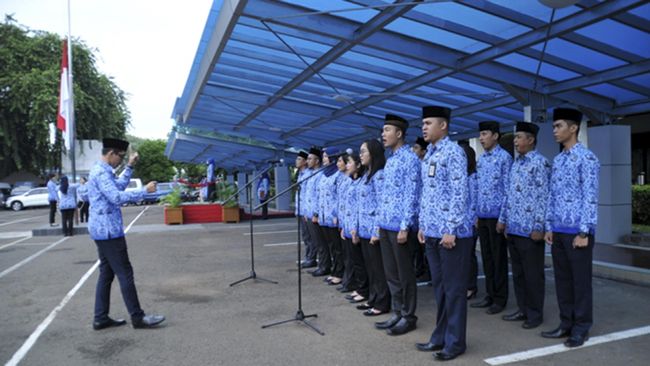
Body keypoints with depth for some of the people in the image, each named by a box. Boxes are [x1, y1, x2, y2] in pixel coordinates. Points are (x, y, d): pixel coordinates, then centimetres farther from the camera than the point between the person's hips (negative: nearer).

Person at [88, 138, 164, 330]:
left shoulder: (100, 170, 14)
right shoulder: (101, 173, -17)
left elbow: (118, 186, 28)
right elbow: (117, 197, -28)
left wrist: (130, 167, 23)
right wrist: (144, 190, -23)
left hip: (103, 230, 11)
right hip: (108, 230, -11)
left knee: (106, 273, 12)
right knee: (125, 274, -6)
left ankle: (101, 318, 17)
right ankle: (138, 317, 0)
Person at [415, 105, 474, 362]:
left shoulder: (453, 152, -10)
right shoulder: (428, 155, 15)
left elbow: (459, 193, -17)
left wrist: (451, 230, -19)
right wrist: (422, 225, 15)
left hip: (452, 232, -8)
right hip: (432, 232, 8)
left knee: (454, 289, 3)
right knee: (439, 287, 15)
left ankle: (455, 343, 15)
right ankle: (441, 336, 27)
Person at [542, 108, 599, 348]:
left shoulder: (586, 158, -9)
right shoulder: (557, 160, 13)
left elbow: (590, 197, -13)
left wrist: (584, 232, -16)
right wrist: (549, 227, 11)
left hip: (577, 231, -7)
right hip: (558, 230, 7)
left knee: (581, 280, 4)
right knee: (562, 279, 12)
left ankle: (581, 328, 16)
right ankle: (566, 323, 24)